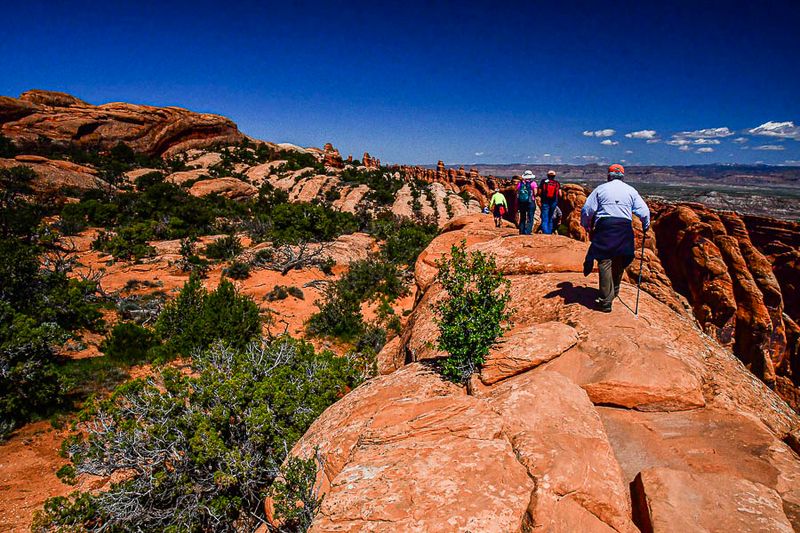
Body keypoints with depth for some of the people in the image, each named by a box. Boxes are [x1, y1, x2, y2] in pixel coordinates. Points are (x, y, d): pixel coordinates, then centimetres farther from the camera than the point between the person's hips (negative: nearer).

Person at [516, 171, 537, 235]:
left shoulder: (519, 183, 7)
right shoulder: (533, 183, -2)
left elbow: (517, 195, 5)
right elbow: (535, 193, -9)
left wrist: (517, 206, 9)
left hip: (521, 203, 3)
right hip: (530, 203, -3)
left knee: (522, 218, 12)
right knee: (530, 219, 0)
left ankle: (521, 232, 9)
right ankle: (527, 232, -9)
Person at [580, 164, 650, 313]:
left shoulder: (601, 189, 7)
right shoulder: (631, 190, 12)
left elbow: (586, 210, 1)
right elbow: (644, 211, 8)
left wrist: (587, 226, 15)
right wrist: (645, 226, 26)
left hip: (604, 227, -2)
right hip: (624, 229, 2)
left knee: (605, 262, -3)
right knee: (619, 262, 18)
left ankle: (606, 301, -7)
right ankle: (614, 291, 36)